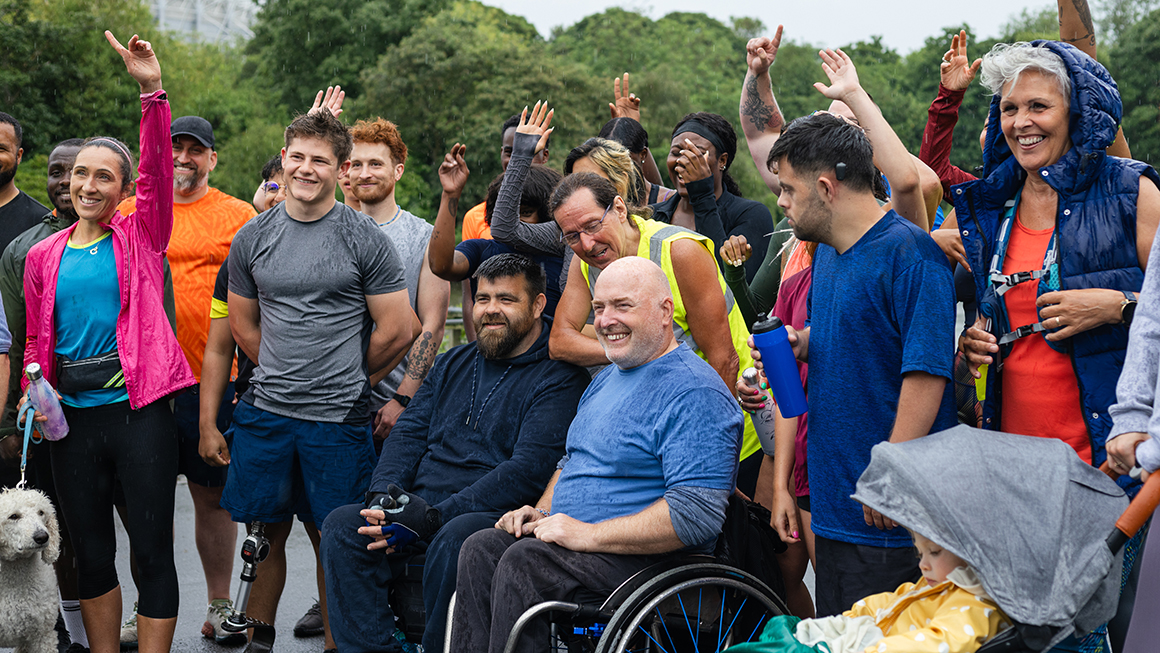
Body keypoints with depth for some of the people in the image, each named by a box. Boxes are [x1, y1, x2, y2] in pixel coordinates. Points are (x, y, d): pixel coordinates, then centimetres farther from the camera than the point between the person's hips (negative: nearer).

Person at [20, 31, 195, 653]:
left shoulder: (141, 237, 2)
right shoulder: (42, 255, 10)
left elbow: (159, 172, -14)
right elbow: (36, 339, 18)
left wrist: (153, 92, -25)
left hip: (140, 409, -3)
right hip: (72, 416, 4)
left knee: (152, 549, -1)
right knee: (91, 551, 13)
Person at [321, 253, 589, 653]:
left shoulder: (560, 379, -3)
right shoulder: (453, 364, 22)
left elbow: (528, 469, -14)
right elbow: (409, 432, 18)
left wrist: (434, 516, -20)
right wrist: (383, 496, -5)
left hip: (497, 515, -6)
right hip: (418, 506, 6)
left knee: (453, 541, -37)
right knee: (342, 526, -17)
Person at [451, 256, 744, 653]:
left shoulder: (696, 392, -15)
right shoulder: (607, 379, 17)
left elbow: (697, 515, -24)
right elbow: (572, 460, 30)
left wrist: (590, 535, -23)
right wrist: (543, 512, 8)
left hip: (654, 558, -9)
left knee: (524, 561, -27)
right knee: (481, 549, -10)